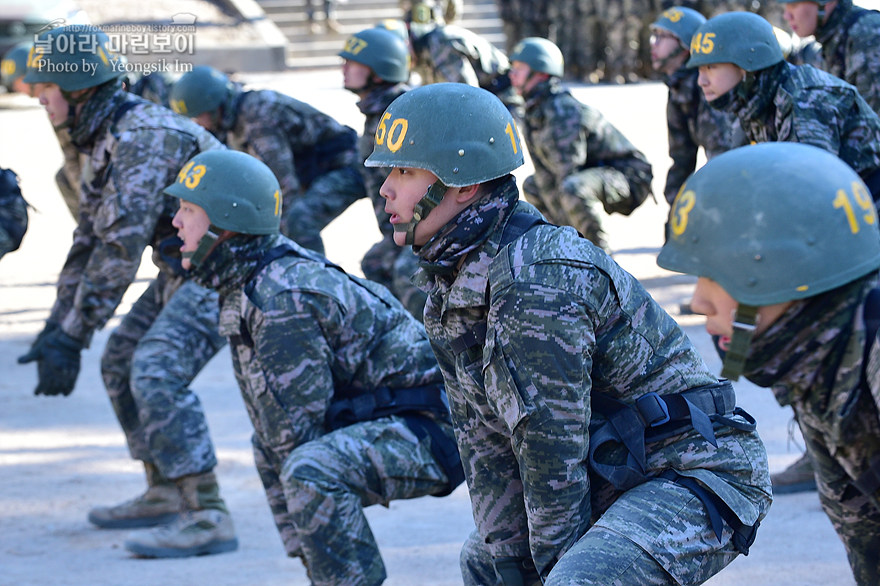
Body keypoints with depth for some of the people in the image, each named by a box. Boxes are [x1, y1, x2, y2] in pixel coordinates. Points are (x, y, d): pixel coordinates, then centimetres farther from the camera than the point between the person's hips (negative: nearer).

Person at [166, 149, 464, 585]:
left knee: (311, 472, -34)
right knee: (268, 449, 26)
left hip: (429, 432, -11)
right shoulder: (246, 288, 8)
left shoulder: (282, 302, -23)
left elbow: (295, 428, -21)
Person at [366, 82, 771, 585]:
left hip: (698, 473, -11)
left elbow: (553, 450, -21)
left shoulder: (538, 282, -25)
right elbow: (484, 440, 8)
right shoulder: (450, 286, 6)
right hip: (616, 478, 11)